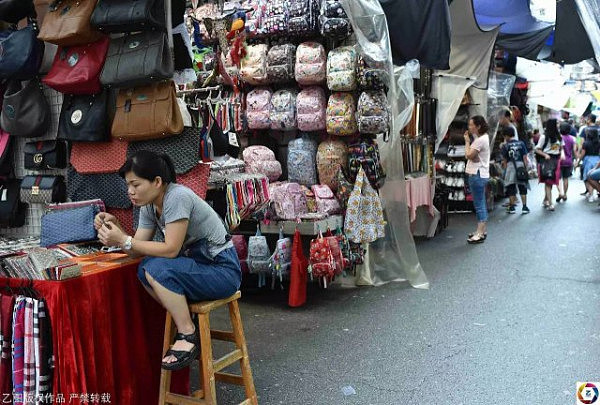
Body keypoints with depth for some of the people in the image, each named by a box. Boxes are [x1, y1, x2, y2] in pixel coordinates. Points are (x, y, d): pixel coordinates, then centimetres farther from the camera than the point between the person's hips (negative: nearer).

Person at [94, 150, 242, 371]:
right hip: (197, 265, 9)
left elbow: (171, 249, -24)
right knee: (144, 270, -9)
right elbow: (137, 248, 3)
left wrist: (124, 241, -23)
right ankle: (185, 322, 4)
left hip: (223, 270, -9)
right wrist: (115, 229, -13)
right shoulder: (149, 205, 4)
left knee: (158, 268, -26)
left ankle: (189, 336, -11)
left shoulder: (177, 197, -22)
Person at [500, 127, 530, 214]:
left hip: (510, 166, -2)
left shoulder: (505, 146, -1)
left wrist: (505, 168, 10)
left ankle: (512, 207, 10)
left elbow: (504, 160, 0)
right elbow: (525, 157, 2)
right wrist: (526, 168, 6)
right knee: (522, 187, 9)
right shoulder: (521, 143, 4)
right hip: (521, 165, 2)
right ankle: (524, 207, 9)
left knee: (511, 187, 7)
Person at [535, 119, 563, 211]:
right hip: (547, 160, -6)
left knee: (552, 181, 9)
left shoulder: (559, 136, 8)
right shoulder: (544, 137, -8)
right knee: (548, 182, -7)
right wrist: (545, 155, -20)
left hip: (556, 160, 6)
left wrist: (561, 154, 2)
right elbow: (537, 149, -6)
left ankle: (546, 199, 25)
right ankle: (550, 203, -8)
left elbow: (561, 147, 20)